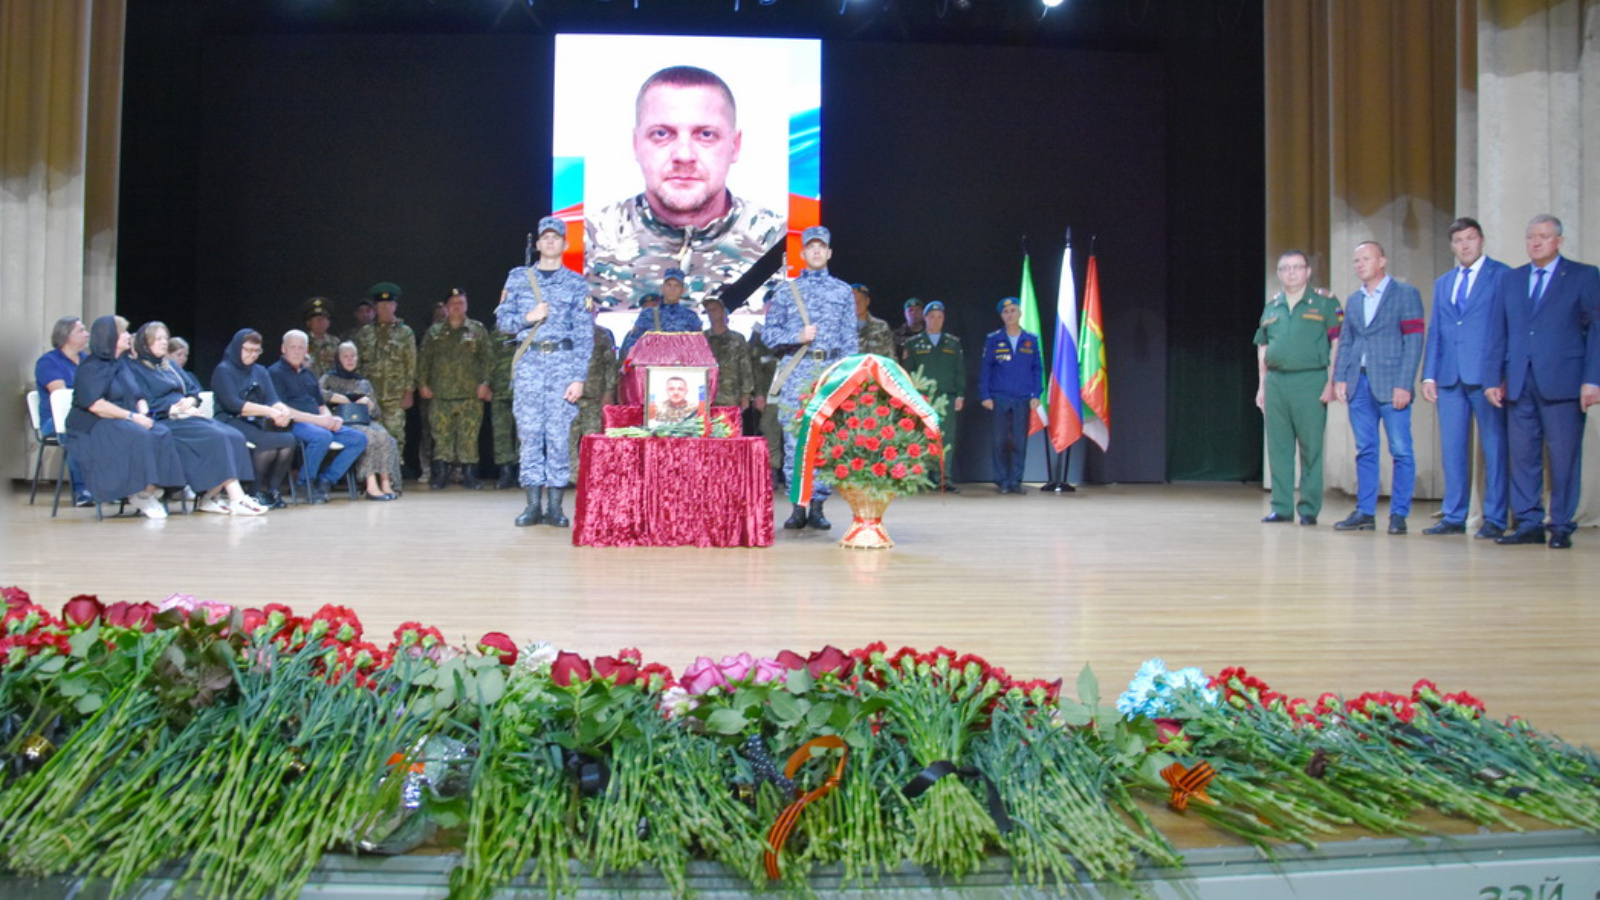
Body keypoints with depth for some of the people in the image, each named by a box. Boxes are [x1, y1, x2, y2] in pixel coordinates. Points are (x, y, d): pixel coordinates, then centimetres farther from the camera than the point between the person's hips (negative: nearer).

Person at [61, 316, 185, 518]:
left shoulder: (122, 364, 20)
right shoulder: (91, 367, -6)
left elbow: (138, 397, 19)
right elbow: (95, 404, -19)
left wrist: (144, 413, -4)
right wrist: (132, 416, -21)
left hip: (125, 422, 7)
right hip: (94, 426, -7)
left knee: (162, 434, -23)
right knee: (140, 437, -35)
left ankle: (150, 491, -22)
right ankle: (141, 493, -22)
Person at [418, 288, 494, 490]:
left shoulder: (477, 329, 9)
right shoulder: (434, 331, 13)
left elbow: (488, 358, 5)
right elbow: (424, 359, 13)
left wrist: (485, 382, -4)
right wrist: (422, 383, 4)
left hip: (470, 394, -1)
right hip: (440, 394, 1)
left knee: (469, 435, -3)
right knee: (441, 435, 0)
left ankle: (469, 474, 4)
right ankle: (440, 474, 7)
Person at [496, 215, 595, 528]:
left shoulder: (576, 283, 8)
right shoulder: (518, 277, 13)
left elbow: (584, 334, 3)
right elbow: (502, 319, 11)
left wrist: (578, 378, -6)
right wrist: (527, 318, -10)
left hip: (563, 362, -1)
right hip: (528, 362, 1)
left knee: (560, 434, -4)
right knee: (529, 433, 0)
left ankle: (554, 506, 2)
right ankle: (533, 504, 6)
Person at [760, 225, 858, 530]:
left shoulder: (843, 291, 14)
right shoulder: (785, 291, 12)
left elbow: (849, 340, 11)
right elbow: (769, 333, 8)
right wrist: (799, 337, -9)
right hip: (795, 372, 0)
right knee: (793, 439, -3)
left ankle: (817, 506, 4)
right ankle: (798, 507, 4)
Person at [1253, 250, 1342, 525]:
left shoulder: (1325, 303, 3)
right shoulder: (1271, 307, 16)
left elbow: (1337, 344, -2)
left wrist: (1331, 382, -10)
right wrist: (1261, 386, 13)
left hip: (1310, 381, -4)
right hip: (1276, 382, 4)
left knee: (1311, 448, -2)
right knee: (1278, 447, 5)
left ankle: (1309, 509, 4)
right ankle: (1281, 507, 11)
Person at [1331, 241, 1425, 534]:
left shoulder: (1405, 294, 1)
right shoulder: (1353, 301, 18)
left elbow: (1413, 341, -6)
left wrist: (1404, 385, -13)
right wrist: (1339, 378, 2)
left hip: (1390, 385, -5)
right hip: (1359, 384, 5)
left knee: (1401, 451, -4)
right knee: (1365, 451, 7)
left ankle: (1398, 514, 2)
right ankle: (1365, 512, 11)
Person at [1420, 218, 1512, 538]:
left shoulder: (1503, 275, 1)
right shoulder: (1443, 283, 18)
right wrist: (1429, 374, 7)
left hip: (1487, 375, -5)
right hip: (1450, 377, 5)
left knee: (1494, 448, 0)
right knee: (1452, 448, 6)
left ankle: (1494, 519, 6)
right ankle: (1454, 517, 13)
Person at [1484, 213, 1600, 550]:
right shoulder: (1510, 280, 15)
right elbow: (1497, 333, 12)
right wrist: (1493, 378, 4)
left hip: (1562, 381, -3)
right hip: (1518, 381, 3)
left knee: (1563, 456, -1)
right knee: (1522, 455, 3)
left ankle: (1561, 527, 7)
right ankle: (1529, 524, 9)